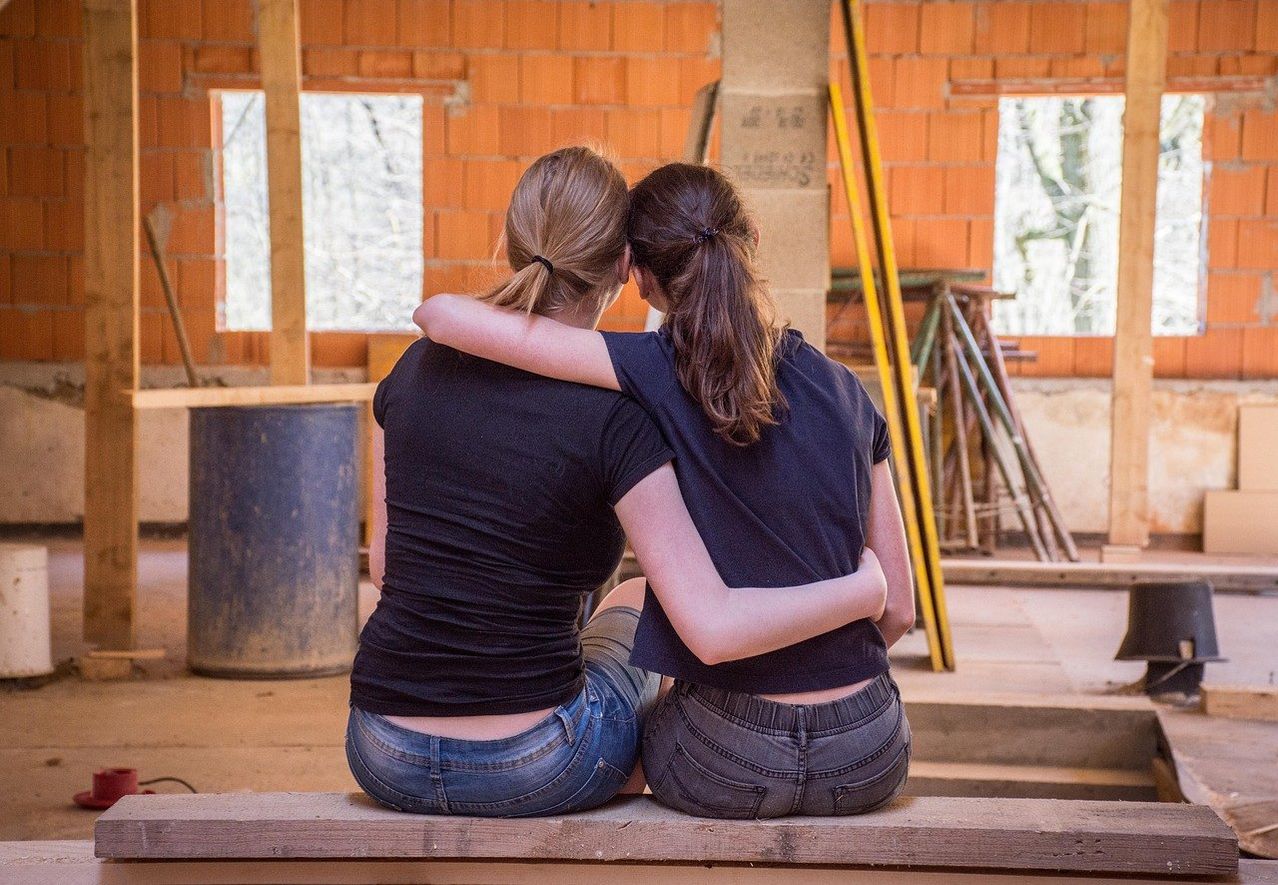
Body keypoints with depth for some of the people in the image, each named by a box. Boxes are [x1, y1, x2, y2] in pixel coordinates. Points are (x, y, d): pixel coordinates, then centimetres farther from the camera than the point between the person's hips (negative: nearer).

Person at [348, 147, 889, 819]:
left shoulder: (417, 369, -1)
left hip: (383, 757, 4)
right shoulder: (613, 421, -15)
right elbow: (714, 630, -21)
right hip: (531, 774, -3)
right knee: (630, 608, 30)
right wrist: (864, 591, -6)